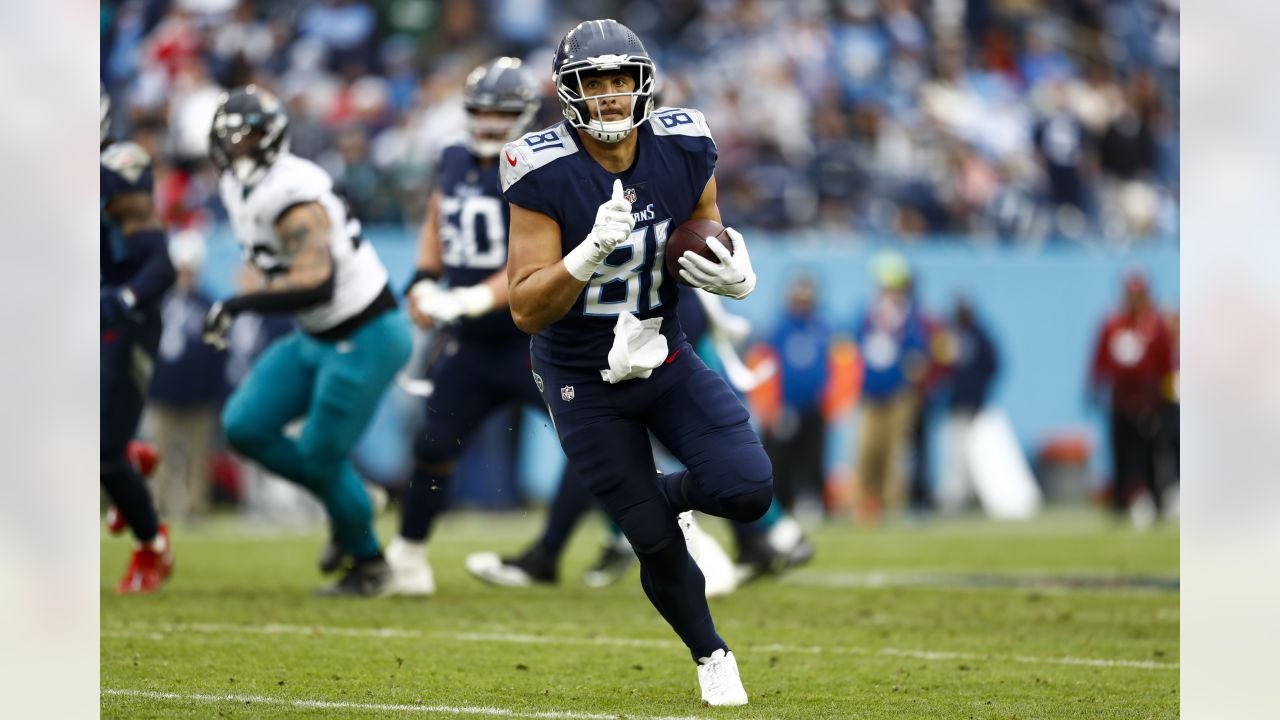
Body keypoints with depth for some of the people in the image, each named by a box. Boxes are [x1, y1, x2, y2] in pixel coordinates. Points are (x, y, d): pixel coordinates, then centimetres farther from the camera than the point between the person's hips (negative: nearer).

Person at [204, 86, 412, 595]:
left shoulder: (292, 199, -26)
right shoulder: (239, 189, 3)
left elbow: (316, 282, -37)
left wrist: (238, 305, -35)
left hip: (364, 338, -9)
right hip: (315, 338, 9)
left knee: (321, 455, -2)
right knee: (245, 427, 2)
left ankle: (368, 563, 21)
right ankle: (341, 499, 21)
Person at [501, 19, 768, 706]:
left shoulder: (683, 152, -9)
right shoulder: (545, 178, -22)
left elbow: (708, 249, 7)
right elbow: (527, 310, -22)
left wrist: (732, 274, -17)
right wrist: (591, 251, -38)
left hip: (665, 359, 3)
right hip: (585, 385, -3)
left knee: (748, 490, -15)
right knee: (657, 544, 0)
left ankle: (664, 494, 19)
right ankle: (710, 655, 28)